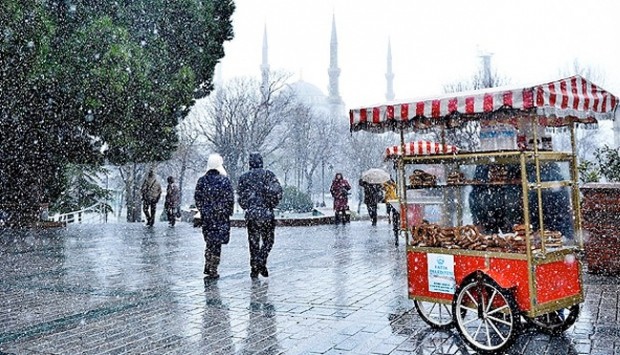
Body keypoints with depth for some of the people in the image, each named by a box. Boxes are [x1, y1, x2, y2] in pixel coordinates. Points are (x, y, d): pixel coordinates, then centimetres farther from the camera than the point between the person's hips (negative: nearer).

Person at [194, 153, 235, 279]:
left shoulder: (201, 180, 1)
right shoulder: (224, 180, -10)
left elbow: (197, 198, 6)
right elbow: (230, 199, -8)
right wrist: (229, 211, 6)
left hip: (206, 216, 4)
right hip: (221, 216, -4)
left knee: (209, 241, 18)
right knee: (217, 242, 1)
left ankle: (207, 266, 21)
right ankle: (213, 271, 4)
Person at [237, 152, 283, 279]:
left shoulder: (243, 177, 6)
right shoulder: (268, 174, -3)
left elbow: (240, 197, 6)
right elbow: (277, 192, -13)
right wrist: (271, 205, 1)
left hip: (250, 215, 3)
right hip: (266, 214, -3)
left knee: (253, 243, 11)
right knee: (268, 240, 11)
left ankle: (254, 268, 12)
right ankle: (261, 263, -6)